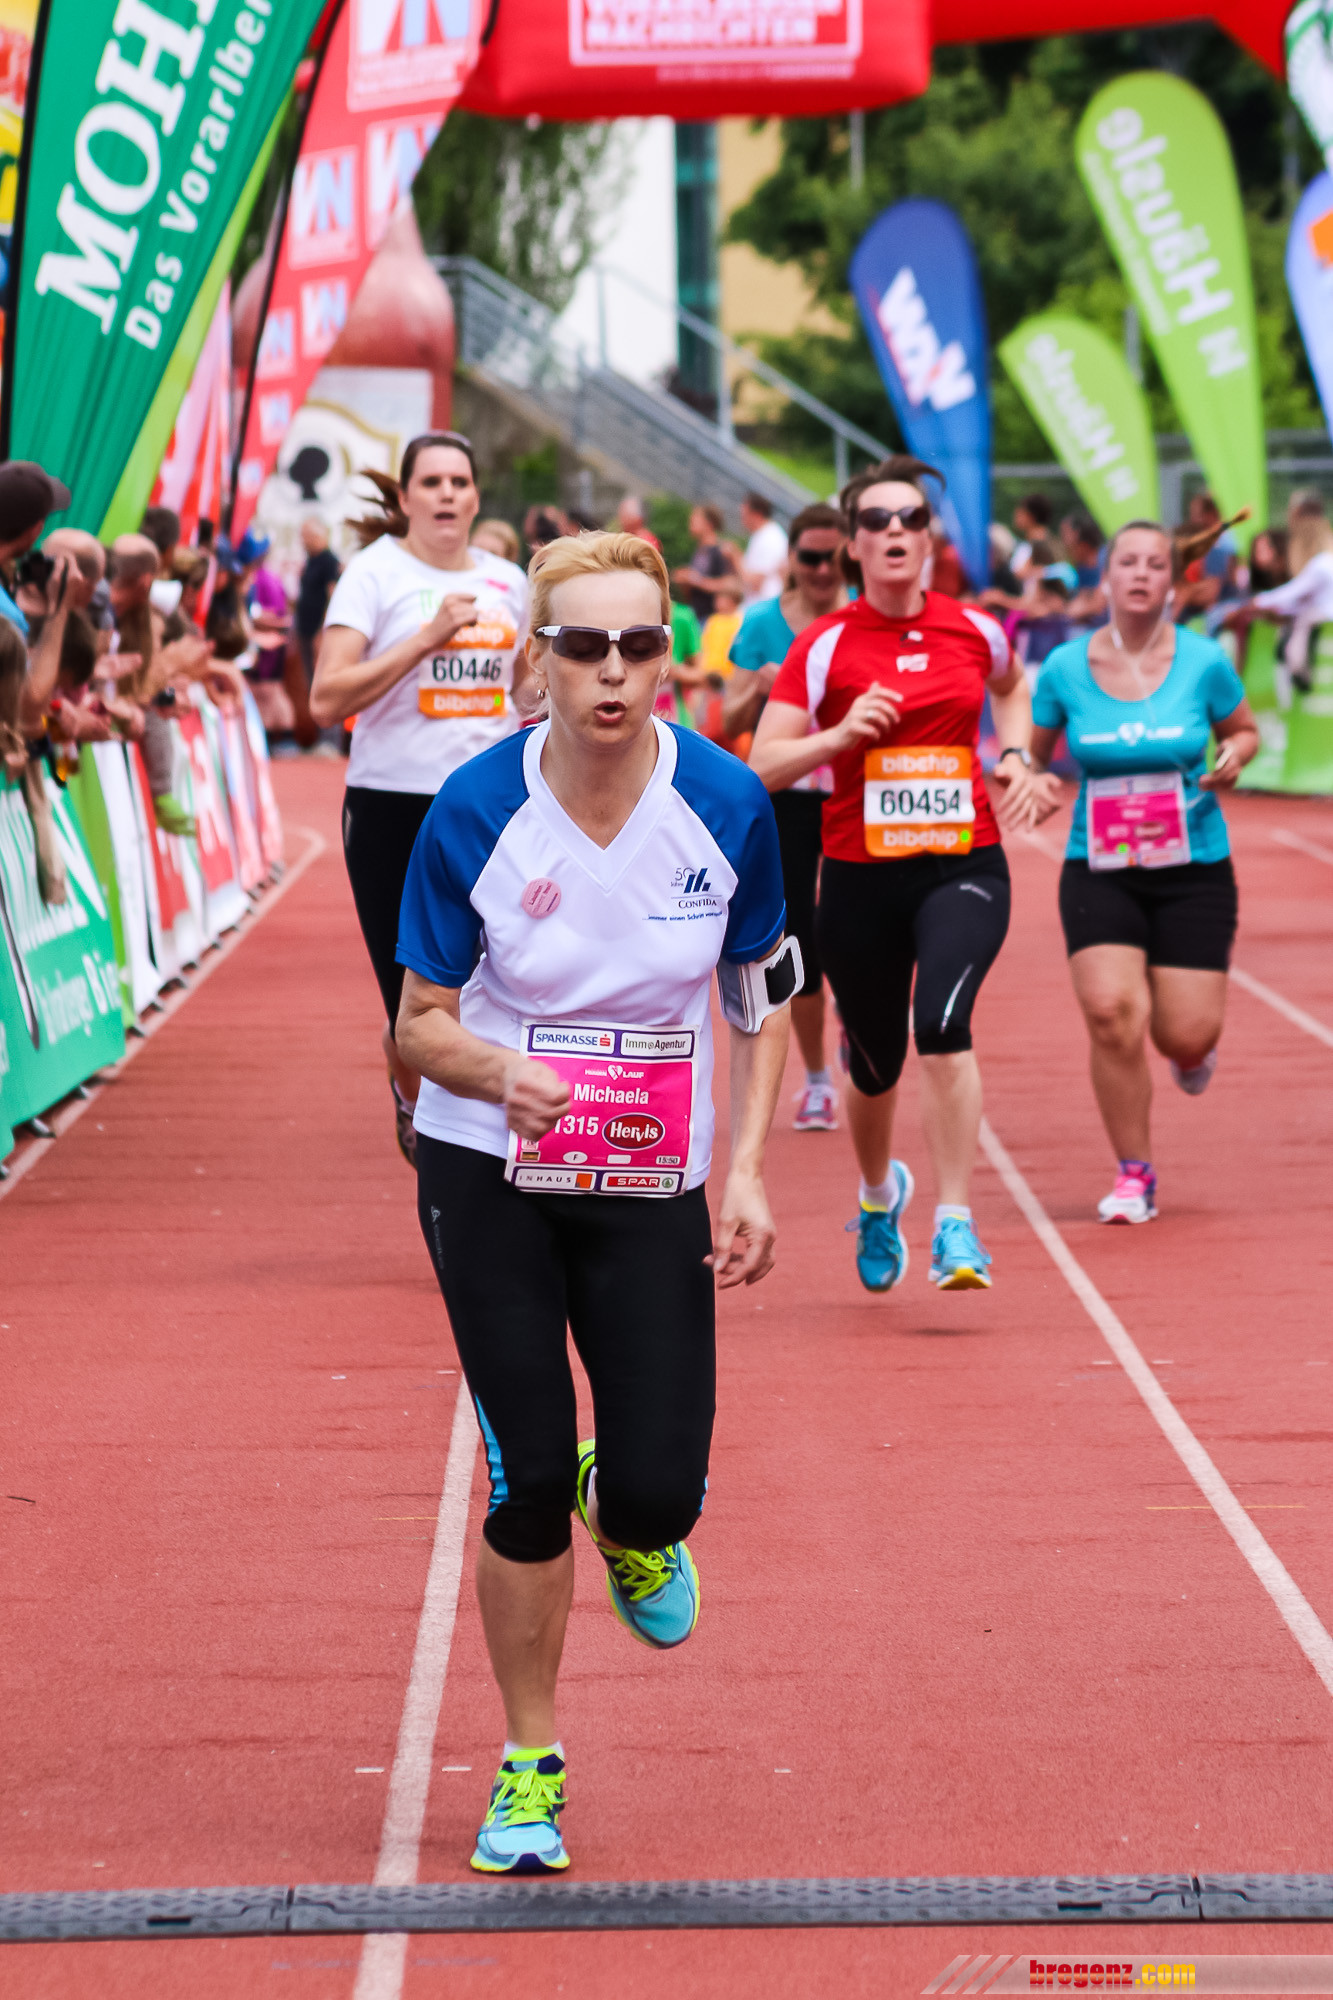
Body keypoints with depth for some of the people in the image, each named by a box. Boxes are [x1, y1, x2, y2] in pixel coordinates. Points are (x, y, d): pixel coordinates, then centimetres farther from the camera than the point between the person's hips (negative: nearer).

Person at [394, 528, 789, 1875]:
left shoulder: (727, 807, -10)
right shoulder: (474, 813, -13)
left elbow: (763, 1003, 3)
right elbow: (421, 1022, -6)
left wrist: (747, 1175, -7)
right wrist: (504, 1075, -28)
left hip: (652, 1185, 1)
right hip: (490, 1178, -1)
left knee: (656, 1494, -7)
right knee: (529, 1481, -2)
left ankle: (630, 1527, 34)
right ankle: (528, 1767, 18)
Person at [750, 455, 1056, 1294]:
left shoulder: (974, 628, 3)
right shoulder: (825, 645, -4)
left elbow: (1012, 687, 27)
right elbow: (763, 767, -8)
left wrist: (1014, 759, 11)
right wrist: (839, 735, -22)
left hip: (963, 867, 0)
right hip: (860, 877, 0)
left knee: (943, 1025, -26)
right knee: (875, 1066, 12)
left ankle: (957, 1224, -19)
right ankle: (879, 1193, 44)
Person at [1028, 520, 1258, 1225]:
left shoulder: (1203, 662, -5)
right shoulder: (1064, 669, -3)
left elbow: (1244, 728, 11)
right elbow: (1032, 753, 9)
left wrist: (1234, 757, -11)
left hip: (1194, 873, 0)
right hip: (1099, 874, 0)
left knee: (1185, 1037, -5)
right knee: (1111, 1013, -19)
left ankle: (1194, 1051, 38)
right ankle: (1134, 1176, -1)